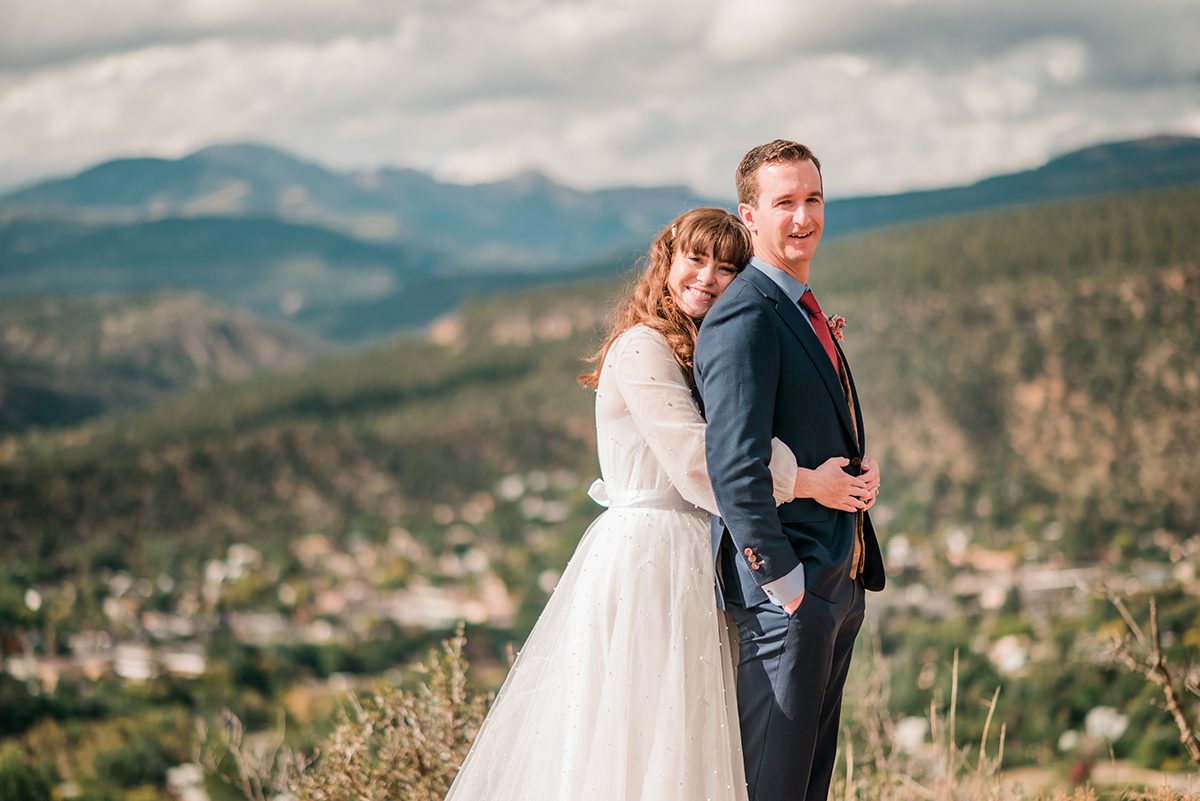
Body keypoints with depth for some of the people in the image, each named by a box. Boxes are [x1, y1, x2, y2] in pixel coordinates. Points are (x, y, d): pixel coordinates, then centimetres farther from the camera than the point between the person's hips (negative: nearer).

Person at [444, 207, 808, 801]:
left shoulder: (698, 351, 16)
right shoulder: (642, 348, -14)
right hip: (649, 557, -9)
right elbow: (699, 467, -21)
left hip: (683, 560, 9)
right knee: (643, 751, -4)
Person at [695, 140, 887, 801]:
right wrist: (783, 582, -20)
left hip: (838, 584, 10)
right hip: (790, 589, -10)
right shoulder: (743, 319, -15)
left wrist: (861, 471, 6)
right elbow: (735, 469, -21)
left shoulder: (804, 312, 17)